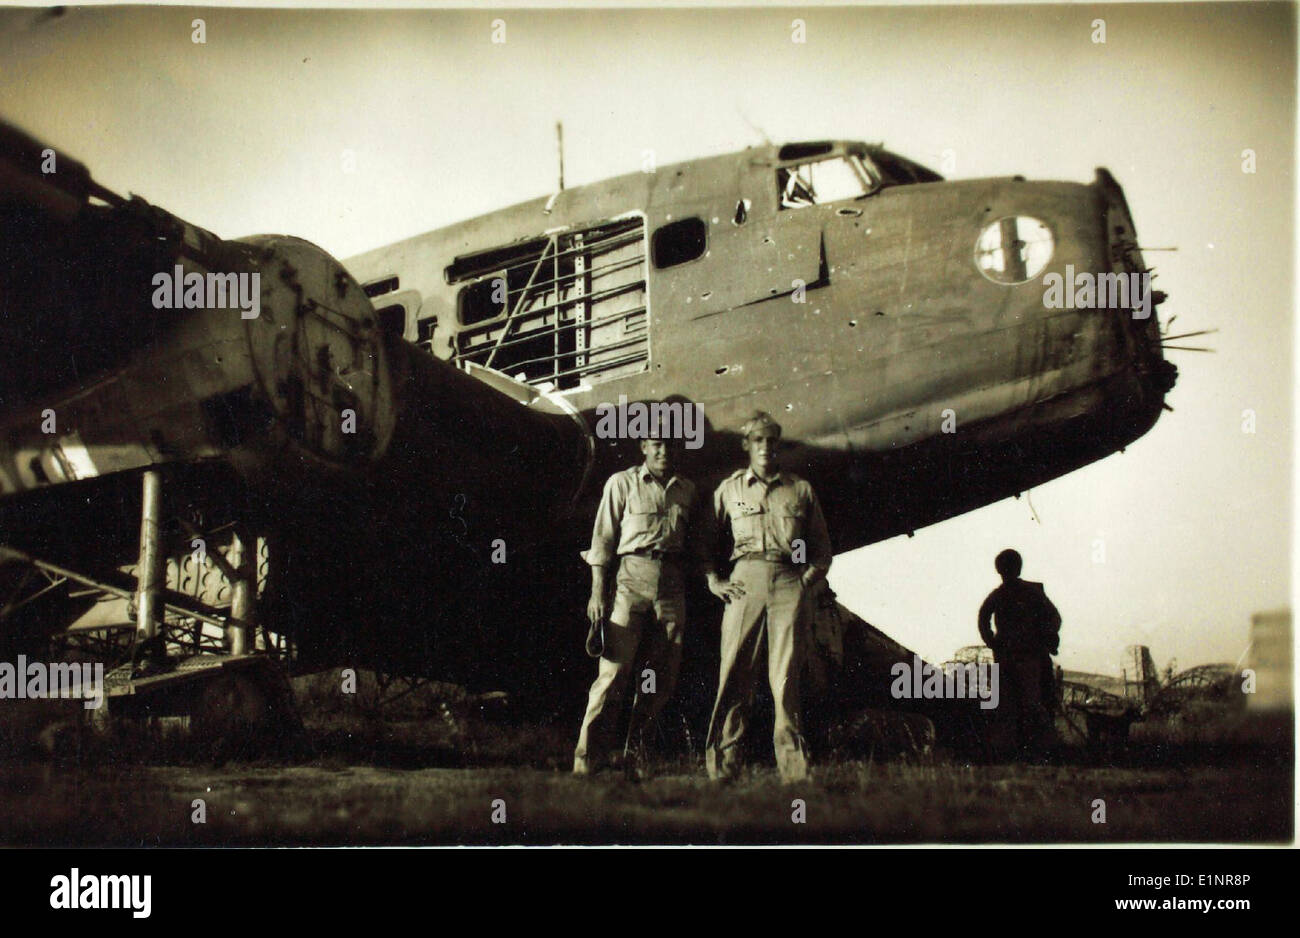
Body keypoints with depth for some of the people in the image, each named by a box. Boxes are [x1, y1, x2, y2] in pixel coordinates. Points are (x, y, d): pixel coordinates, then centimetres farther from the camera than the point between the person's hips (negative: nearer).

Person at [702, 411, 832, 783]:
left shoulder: (800, 490, 14)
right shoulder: (730, 488, 14)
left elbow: (822, 547, 20)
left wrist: (807, 579, 6)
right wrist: (713, 581, 8)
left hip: (789, 582, 0)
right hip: (745, 580, 0)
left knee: (785, 676, -5)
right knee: (734, 672, -6)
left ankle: (793, 766, -4)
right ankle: (723, 764, -4)